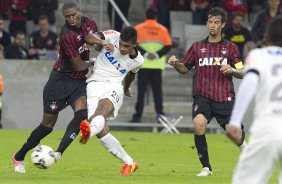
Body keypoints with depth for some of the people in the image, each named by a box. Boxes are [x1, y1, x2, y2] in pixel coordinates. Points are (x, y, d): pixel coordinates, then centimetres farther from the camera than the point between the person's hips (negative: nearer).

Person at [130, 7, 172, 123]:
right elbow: (168, 46, -2)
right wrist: (157, 55, -7)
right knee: (157, 90, 7)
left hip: (143, 64, -1)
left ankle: (138, 115, -4)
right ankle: (160, 114, 4)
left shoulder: (139, 28, -1)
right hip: (157, 65, 2)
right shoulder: (163, 29, 4)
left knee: (141, 90, 0)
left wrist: (145, 54, -11)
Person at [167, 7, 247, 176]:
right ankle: (206, 167, -15)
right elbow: (185, 69, 19)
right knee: (199, 123, -28)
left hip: (225, 97, 0)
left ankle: (244, 146, 33)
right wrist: (176, 64, -2)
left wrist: (232, 70, -15)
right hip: (203, 97, 0)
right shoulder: (197, 47, 12)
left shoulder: (230, 47, 9)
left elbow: (242, 73, 7)